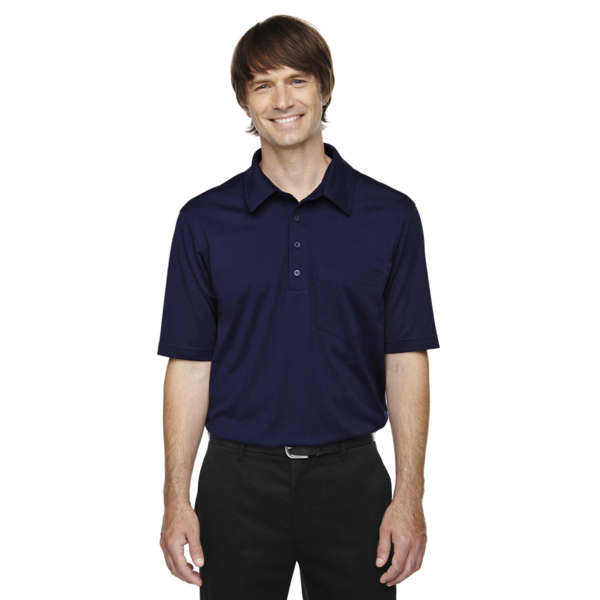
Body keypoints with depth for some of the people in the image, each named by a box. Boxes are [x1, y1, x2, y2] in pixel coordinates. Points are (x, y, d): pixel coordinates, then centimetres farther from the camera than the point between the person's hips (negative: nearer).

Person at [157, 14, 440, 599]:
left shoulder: (390, 215, 0)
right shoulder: (204, 220, 1)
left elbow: (406, 360, 0)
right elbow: (190, 363, 1)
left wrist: (410, 495, -6)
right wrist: (177, 498, -4)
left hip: (351, 478, 0)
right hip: (239, 479, 0)